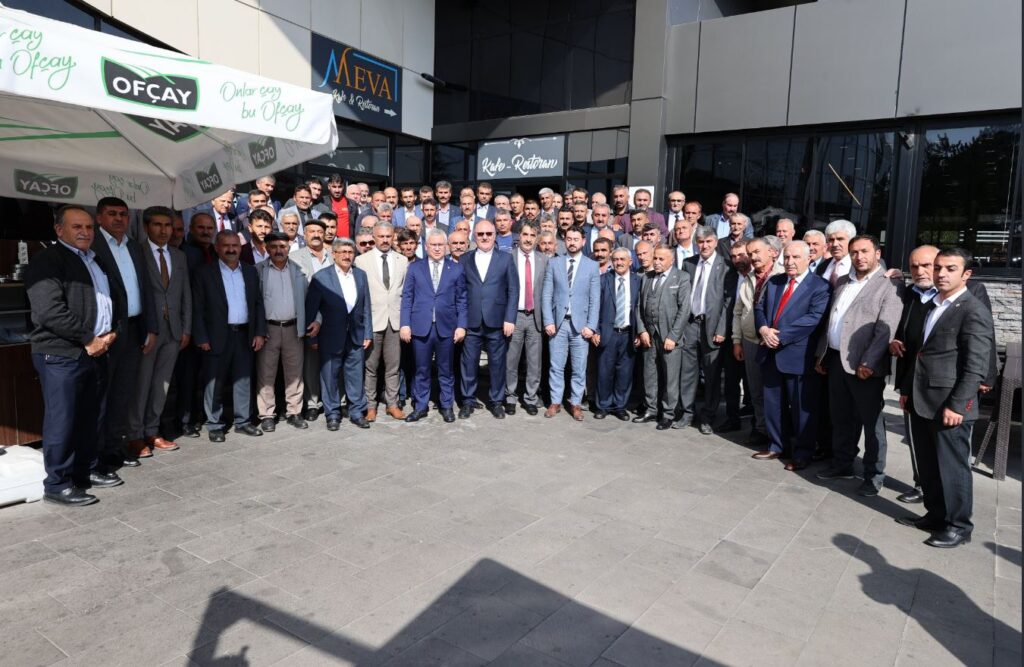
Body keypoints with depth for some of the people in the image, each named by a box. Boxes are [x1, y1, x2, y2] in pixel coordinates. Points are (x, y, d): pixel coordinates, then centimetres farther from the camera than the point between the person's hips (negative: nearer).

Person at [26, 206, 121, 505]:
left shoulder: (96, 261, 19)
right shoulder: (47, 260, -8)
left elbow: (111, 300, 20)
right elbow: (50, 311, -19)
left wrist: (110, 333, 2)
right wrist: (88, 339, -15)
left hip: (97, 352, 8)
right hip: (62, 355, -8)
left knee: (93, 417, 14)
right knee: (62, 420, -2)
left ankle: (85, 470, 28)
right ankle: (57, 485, 9)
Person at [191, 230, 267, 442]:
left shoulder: (250, 272, 10)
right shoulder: (205, 273, -3)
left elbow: (258, 304, 11)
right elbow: (198, 308, -5)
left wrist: (260, 332, 4)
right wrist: (201, 338, -11)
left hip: (245, 335, 4)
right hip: (217, 336, -4)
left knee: (243, 380, 10)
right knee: (214, 383, 4)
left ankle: (242, 421, 20)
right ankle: (214, 425, 14)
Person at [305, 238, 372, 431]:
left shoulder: (361, 275, 5)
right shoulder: (321, 277, -6)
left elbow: (366, 307, 8)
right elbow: (311, 308, -4)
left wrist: (367, 333, 5)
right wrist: (312, 337, -4)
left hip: (356, 336, 3)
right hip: (331, 337, -3)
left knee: (356, 375, 9)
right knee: (330, 376, 6)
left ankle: (357, 412, 20)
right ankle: (332, 414, 19)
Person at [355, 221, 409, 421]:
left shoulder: (402, 261, 8)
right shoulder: (362, 260, 1)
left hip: (395, 320, 2)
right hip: (371, 320, -2)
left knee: (393, 366, 7)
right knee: (370, 366, 3)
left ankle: (392, 404, 17)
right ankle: (370, 406, 14)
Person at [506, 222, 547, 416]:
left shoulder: (544, 259, 6)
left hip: (535, 316, 2)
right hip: (514, 315, -2)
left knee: (534, 361, 7)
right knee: (511, 360, 6)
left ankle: (530, 398, 20)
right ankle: (510, 398, 20)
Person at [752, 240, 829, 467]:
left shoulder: (819, 286, -8)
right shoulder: (773, 281, 12)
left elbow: (813, 318, -19)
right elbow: (760, 308, 11)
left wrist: (781, 335, -20)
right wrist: (764, 329, -10)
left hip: (798, 356, -6)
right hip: (771, 353, 6)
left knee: (801, 407, 5)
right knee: (773, 403, 16)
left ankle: (802, 453, 19)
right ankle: (777, 445, 31)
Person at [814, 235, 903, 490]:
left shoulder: (890, 286, -7)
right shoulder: (842, 282, 15)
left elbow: (886, 329, -16)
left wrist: (868, 363, -22)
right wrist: (821, 354, 15)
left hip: (864, 365, -7)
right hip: (835, 360, 7)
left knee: (871, 422, 4)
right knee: (841, 419, 17)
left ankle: (874, 476, 15)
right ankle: (842, 465, 31)